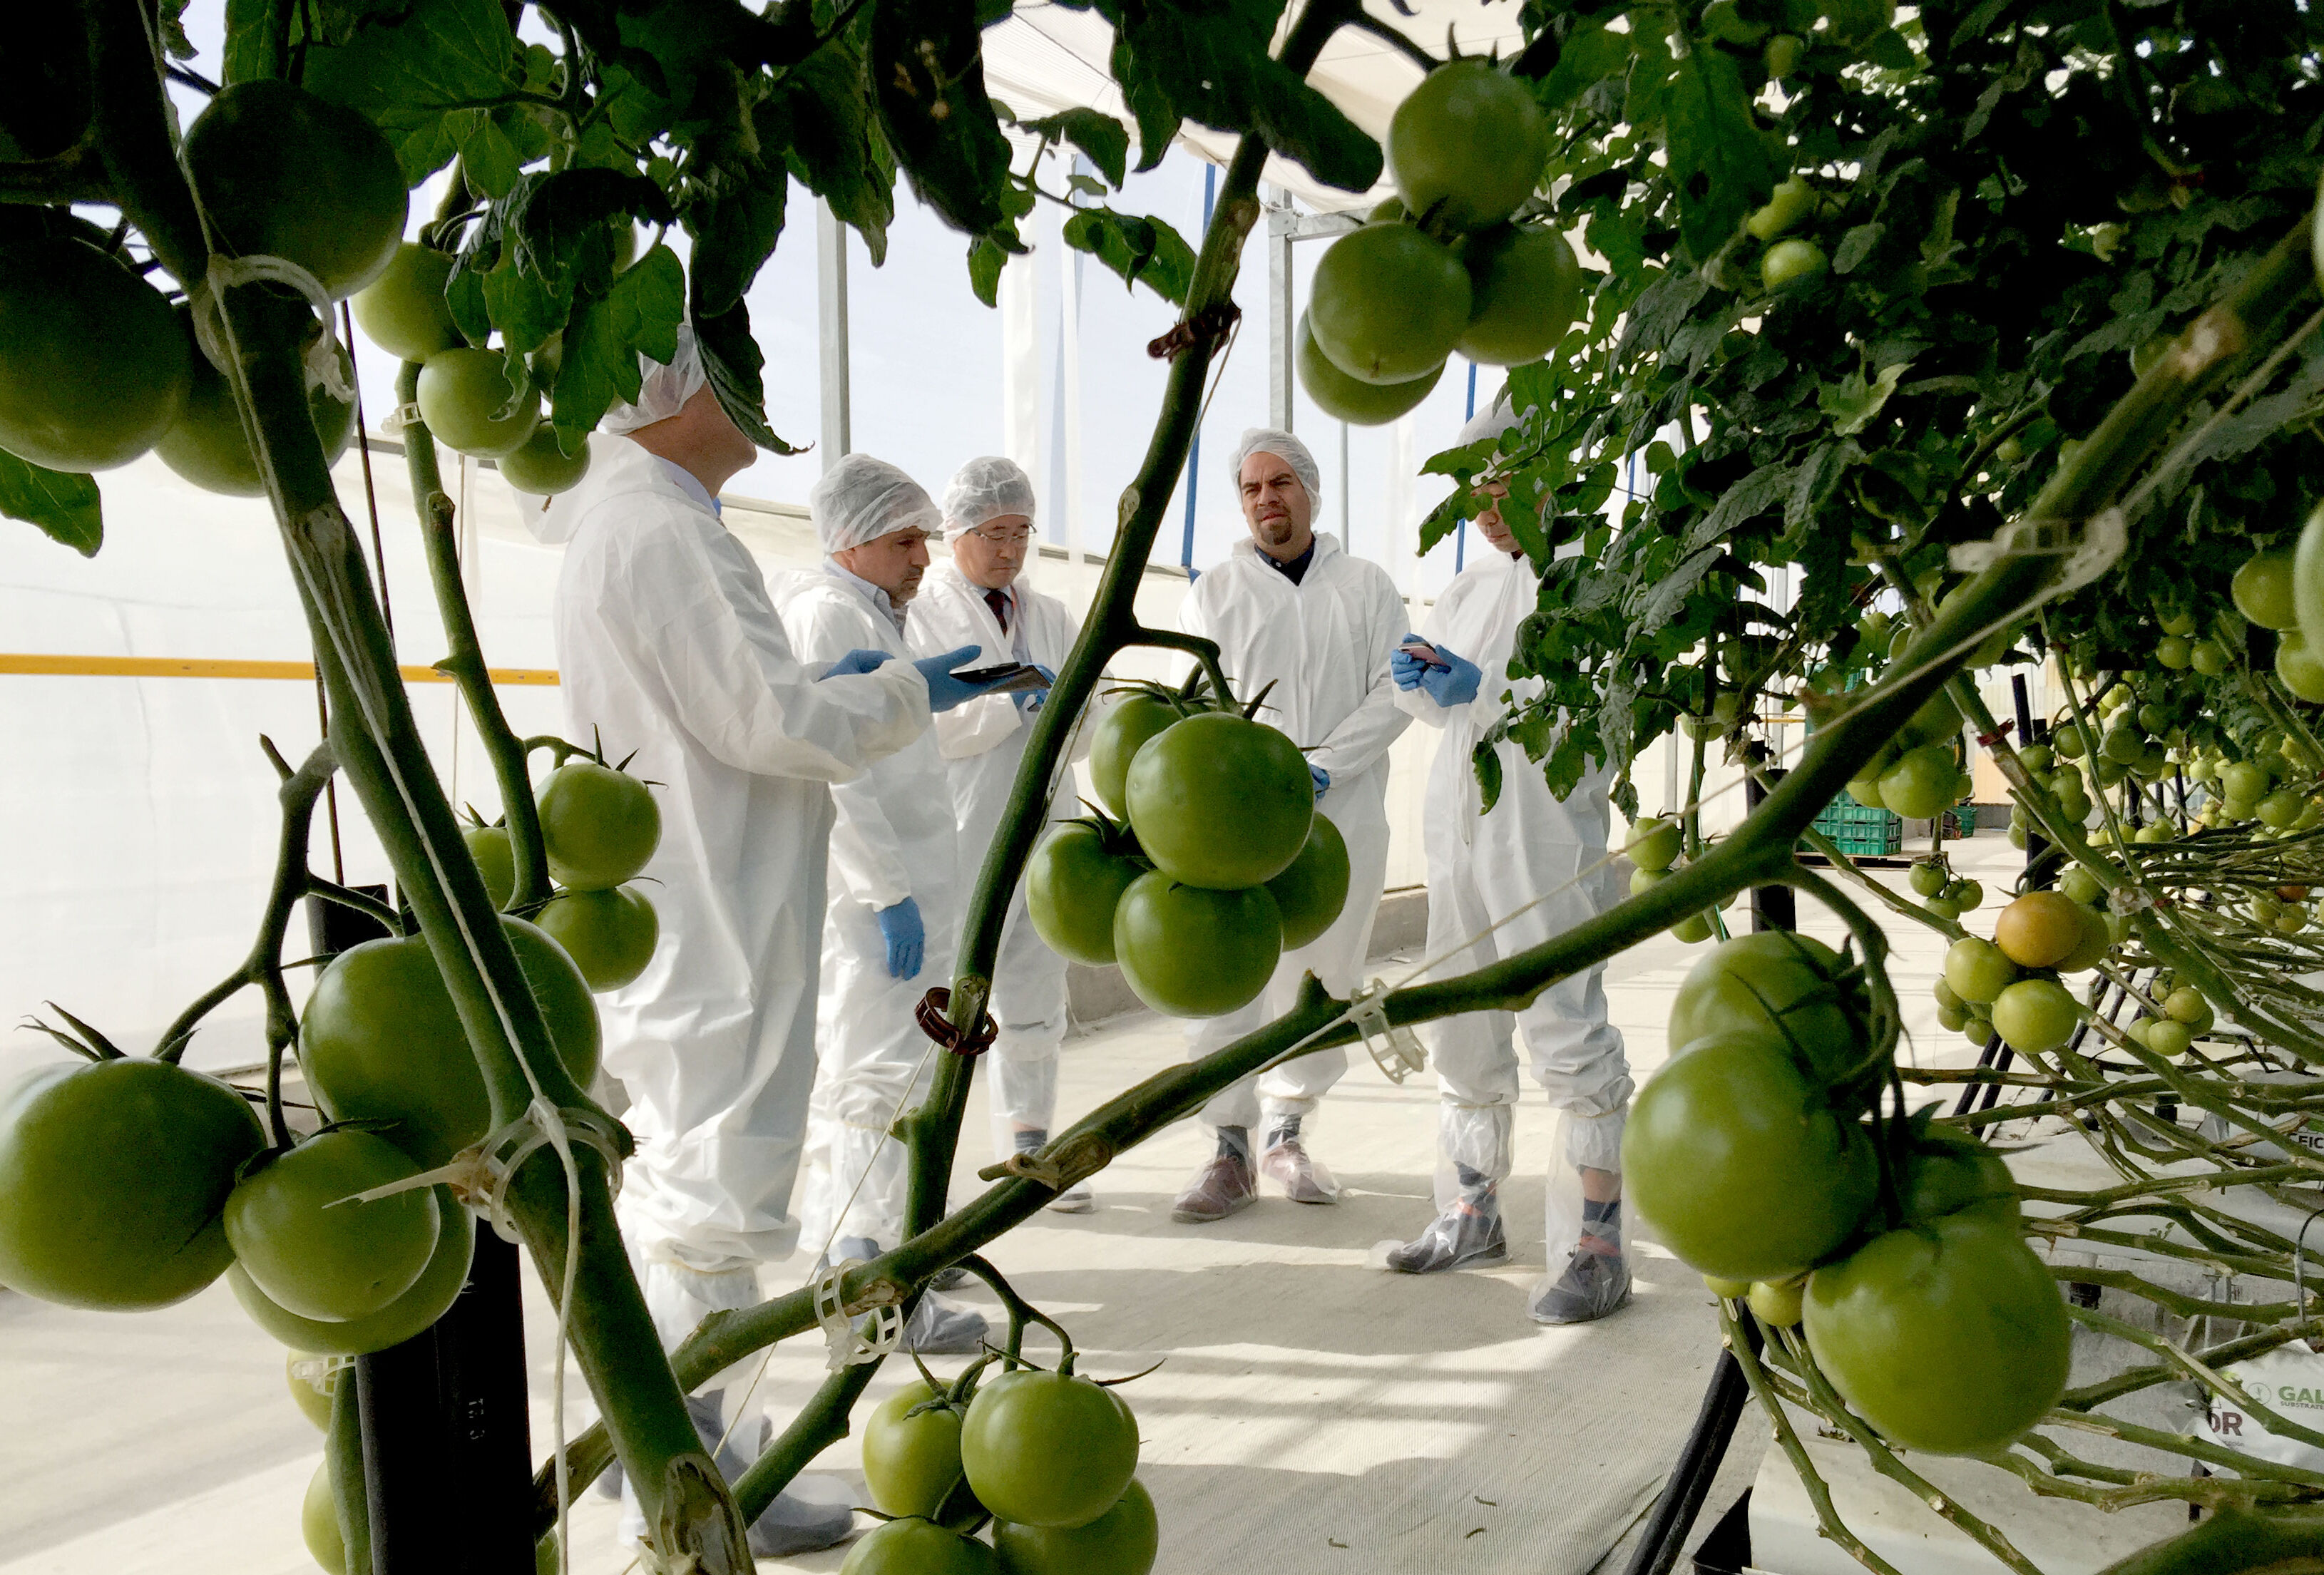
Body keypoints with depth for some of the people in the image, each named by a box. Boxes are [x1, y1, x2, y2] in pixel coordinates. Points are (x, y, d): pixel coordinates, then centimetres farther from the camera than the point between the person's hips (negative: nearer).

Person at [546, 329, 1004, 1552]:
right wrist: (907, 691, -7)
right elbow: (771, 724, -21)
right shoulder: (662, 533, -18)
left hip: (673, 919, 11)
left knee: (675, 1178, 19)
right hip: (711, 926, -11)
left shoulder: (625, 523, 16)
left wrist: (822, 687, 14)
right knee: (715, 1188, -2)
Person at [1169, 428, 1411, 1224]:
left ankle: (1286, 1134, 22)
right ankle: (1231, 1151, 5)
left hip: (1343, 817, 1)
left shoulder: (1367, 586, 12)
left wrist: (1321, 765, -12)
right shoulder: (1213, 592, 12)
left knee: (1322, 985, 5)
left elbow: (1392, 693, 2)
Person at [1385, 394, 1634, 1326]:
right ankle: (1472, 1215, 24)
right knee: (1459, 1027, 11)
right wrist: (1419, 679, 1)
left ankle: (1597, 1247, -3)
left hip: (1548, 826, -7)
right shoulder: (1472, 582, 19)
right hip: (1461, 821, 8)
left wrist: (1488, 688, -21)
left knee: (1565, 1025, -10)